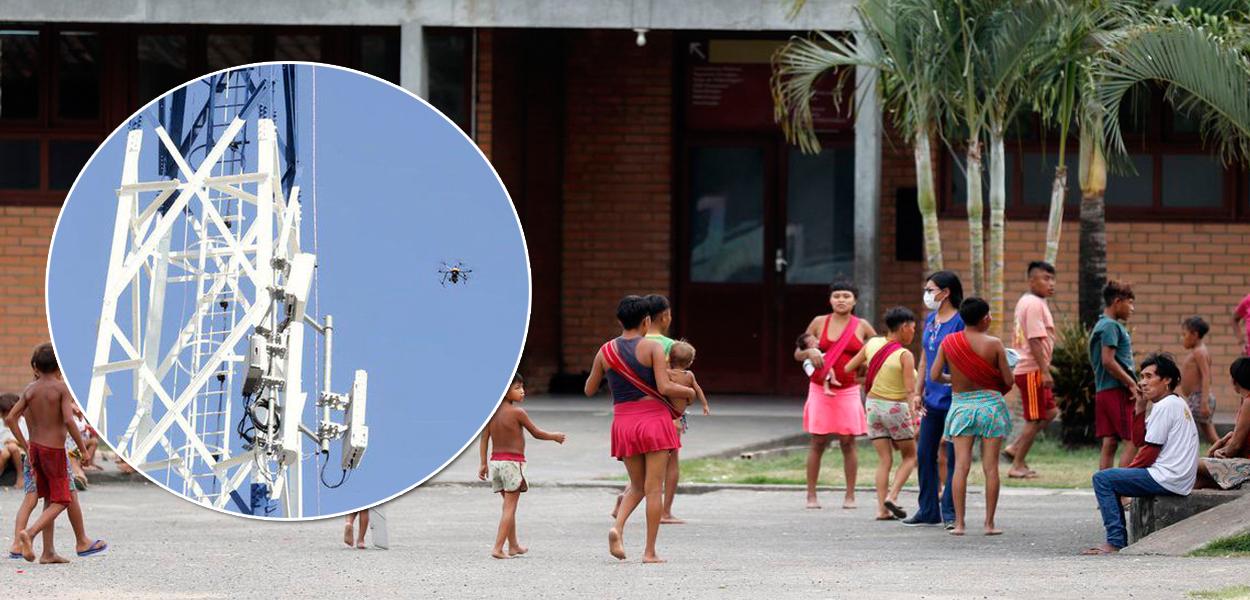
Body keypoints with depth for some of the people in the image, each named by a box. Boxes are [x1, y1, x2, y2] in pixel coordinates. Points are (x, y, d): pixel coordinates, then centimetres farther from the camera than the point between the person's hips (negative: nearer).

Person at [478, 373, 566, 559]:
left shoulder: (492, 412, 5)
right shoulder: (518, 412, -12)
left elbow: (484, 438, 5)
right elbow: (536, 433, -4)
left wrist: (483, 463, 10)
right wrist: (555, 437, 13)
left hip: (495, 461, 7)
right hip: (513, 462, -7)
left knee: (508, 506, 19)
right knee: (510, 507, -4)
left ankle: (513, 546, 27)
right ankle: (498, 548, -12)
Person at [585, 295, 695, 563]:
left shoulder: (605, 352, 4)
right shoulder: (652, 347, -8)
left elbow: (589, 390, 13)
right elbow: (665, 387, -16)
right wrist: (688, 392, 3)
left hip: (623, 422, 4)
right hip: (654, 419, -4)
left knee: (637, 485, 19)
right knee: (653, 488, 2)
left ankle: (618, 527, -8)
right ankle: (650, 552, 1)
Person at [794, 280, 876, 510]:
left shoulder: (862, 327, 4)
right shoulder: (819, 323, 4)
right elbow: (798, 354, 8)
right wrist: (810, 352, -12)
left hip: (848, 391, 0)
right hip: (820, 389, 0)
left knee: (848, 442, -1)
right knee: (818, 442, 0)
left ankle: (850, 495, 5)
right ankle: (811, 495, 5)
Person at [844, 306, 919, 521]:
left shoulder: (872, 344, 1)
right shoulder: (905, 356, -14)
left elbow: (847, 368, 8)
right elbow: (910, 391, -18)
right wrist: (914, 421, -18)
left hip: (873, 404, 5)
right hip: (895, 408, -5)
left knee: (884, 459, 8)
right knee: (910, 456, 12)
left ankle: (882, 508, -1)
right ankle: (892, 496, -7)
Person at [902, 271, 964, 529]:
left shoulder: (960, 322, -11)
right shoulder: (930, 320, 12)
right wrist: (918, 393, 13)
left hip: (953, 399, -8)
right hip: (932, 399, 8)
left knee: (952, 456, -2)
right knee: (924, 454, 10)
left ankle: (950, 513, 4)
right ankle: (928, 511, 18)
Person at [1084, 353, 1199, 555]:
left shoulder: (1164, 406, -13)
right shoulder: (1178, 404, 17)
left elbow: (1150, 451, -13)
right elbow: (1140, 439, 17)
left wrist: (1128, 470, 1)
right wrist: (1140, 408, 7)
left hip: (1166, 481, -11)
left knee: (1102, 479, -10)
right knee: (1111, 478, 22)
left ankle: (1116, 541, -12)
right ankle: (1119, 541, 18)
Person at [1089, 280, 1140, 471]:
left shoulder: (1101, 325, 19)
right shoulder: (1111, 326, -11)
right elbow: (1108, 361, -19)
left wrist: (1131, 383, 15)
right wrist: (1132, 383, -14)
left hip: (1102, 391, 10)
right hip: (1117, 390, -10)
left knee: (1110, 443, 8)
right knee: (1132, 441, -9)